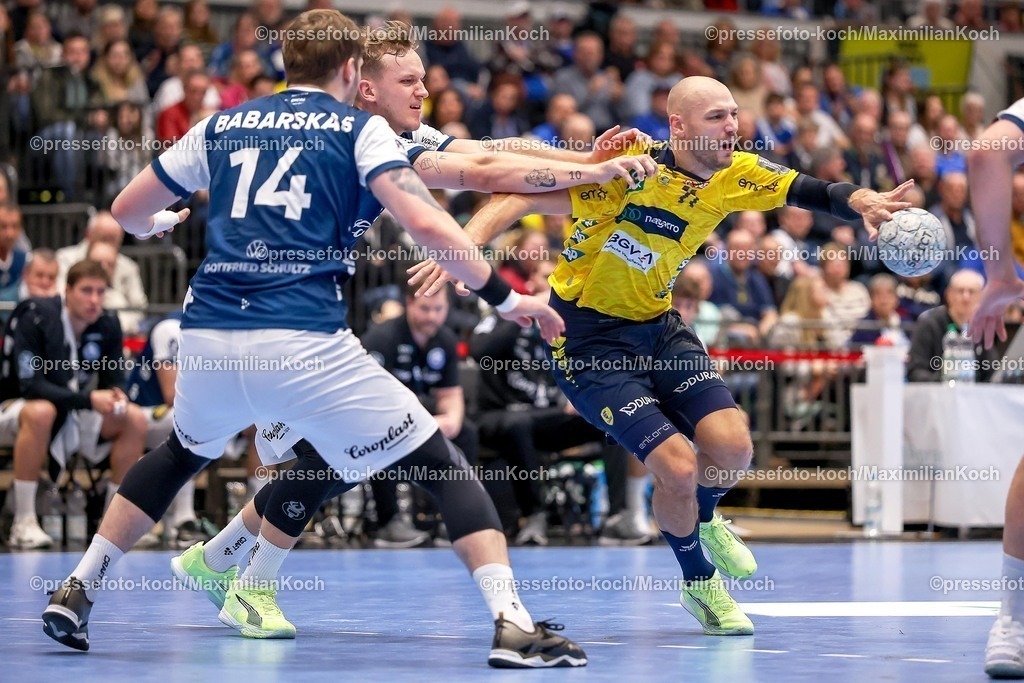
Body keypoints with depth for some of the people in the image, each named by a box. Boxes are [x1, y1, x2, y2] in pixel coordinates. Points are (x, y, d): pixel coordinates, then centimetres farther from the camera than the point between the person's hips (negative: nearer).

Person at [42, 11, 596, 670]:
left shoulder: (223, 126, 19)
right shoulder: (359, 129, 7)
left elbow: (128, 210, 26)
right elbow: (427, 224, -7)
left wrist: (162, 223, 49)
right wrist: (504, 297, 1)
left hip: (208, 340, 5)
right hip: (306, 345, -4)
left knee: (180, 456, 36)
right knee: (444, 466, 5)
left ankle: (76, 592, 30)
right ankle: (513, 623, -10)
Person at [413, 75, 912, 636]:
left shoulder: (736, 175, -7)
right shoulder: (629, 169, -26)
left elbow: (813, 191, -9)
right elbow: (521, 198, -27)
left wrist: (864, 202, -31)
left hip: (658, 326, 6)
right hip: (589, 338, -6)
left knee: (732, 448, -12)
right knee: (677, 464, -18)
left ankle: (704, 520, 27)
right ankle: (699, 583, 13)